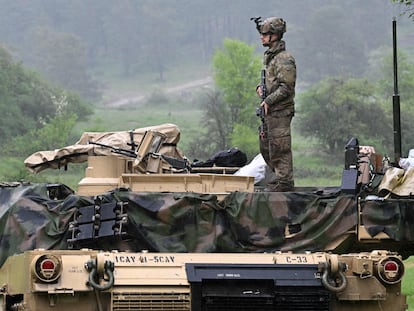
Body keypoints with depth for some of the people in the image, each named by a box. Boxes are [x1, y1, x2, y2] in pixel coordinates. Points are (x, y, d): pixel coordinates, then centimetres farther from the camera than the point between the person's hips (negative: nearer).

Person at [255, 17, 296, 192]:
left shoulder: (284, 59, -15)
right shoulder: (269, 56, 16)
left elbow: (286, 87, -19)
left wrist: (268, 100, -19)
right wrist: (261, 88, 7)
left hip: (280, 111, -10)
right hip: (269, 112, 10)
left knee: (279, 148, -6)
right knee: (265, 147, 14)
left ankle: (284, 182, 0)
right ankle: (281, 177, 23)